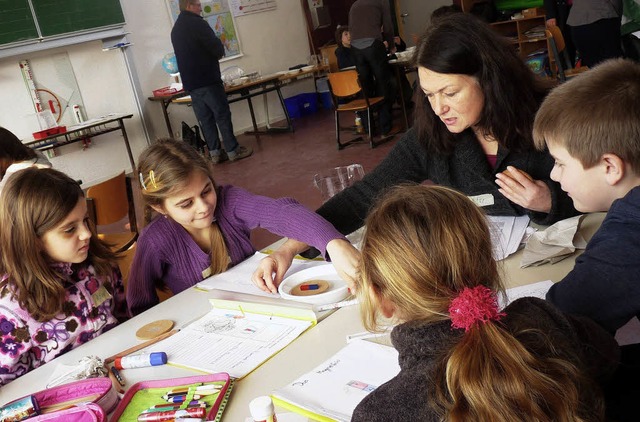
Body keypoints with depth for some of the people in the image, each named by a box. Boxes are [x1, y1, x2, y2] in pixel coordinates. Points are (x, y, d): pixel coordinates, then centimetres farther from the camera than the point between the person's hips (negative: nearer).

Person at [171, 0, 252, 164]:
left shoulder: (175, 29, 15)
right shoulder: (197, 23, -12)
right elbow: (217, 47, -15)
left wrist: (214, 54, 16)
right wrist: (219, 53, 7)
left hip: (190, 82, 8)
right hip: (208, 80, -8)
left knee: (205, 118, 8)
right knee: (222, 115, -1)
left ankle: (215, 153, 10)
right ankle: (233, 150, 2)